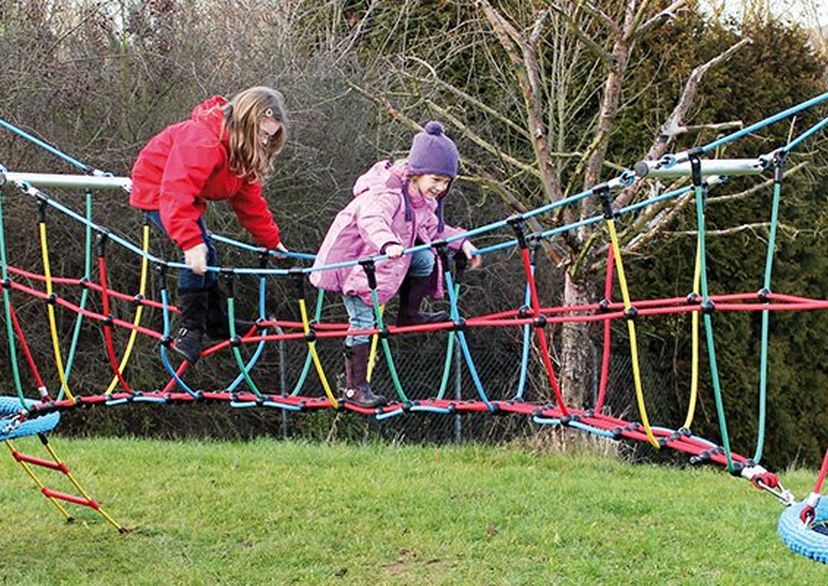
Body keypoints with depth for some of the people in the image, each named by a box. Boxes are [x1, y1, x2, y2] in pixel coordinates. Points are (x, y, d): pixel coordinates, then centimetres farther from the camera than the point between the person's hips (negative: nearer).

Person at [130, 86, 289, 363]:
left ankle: (217, 323, 23)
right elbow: (177, 193, -44)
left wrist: (272, 240, 1)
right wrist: (191, 242, -51)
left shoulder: (244, 150, -5)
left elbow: (248, 198, 3)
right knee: (198, 254, -22)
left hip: (188, 193, 9)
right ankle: (190, 328, -14)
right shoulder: (203, 141, -36)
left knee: (206, 252, 9)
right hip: (157, 190, -9)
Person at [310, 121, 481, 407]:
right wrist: (388, 244, -67)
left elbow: (434, 230, 13)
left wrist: (461, 243, -2)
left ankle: (409, 314, 5)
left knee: (425, 259, -13)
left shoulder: (424, 200, 1)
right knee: (363, 320, -11)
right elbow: (371, 218, -49)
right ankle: (355, 387, -1)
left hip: (382, 258, 8)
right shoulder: (388, 192, -30)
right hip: (353, 260, -8)